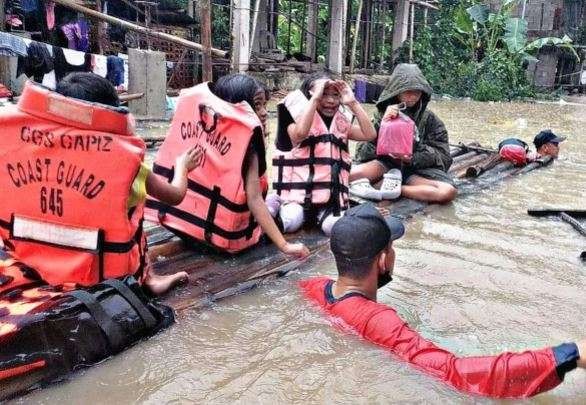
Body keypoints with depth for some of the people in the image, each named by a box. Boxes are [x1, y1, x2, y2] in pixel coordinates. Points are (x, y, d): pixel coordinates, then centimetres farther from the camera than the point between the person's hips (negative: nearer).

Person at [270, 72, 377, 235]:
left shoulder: (341, 122, 14)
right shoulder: (299, 116, 0)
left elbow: (370, 134, 1)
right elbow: (300, 133, -25)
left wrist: (352, 102, -2)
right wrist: (315, 97, -19)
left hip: (331, 193, 4)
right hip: (299, 189, -4)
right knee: (291, 223, -26)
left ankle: (321, 212, 6)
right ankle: (283, 205, 2)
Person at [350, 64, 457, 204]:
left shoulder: (429, 119, 7)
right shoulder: (383, 114, 6)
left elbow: (443, 156, 1)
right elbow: (363, 153, -3)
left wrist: (413, 157, -16)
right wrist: (383, 124, -16)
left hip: (417, 169, 2)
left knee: (448, 192, -33)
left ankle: (386, 190, -28)